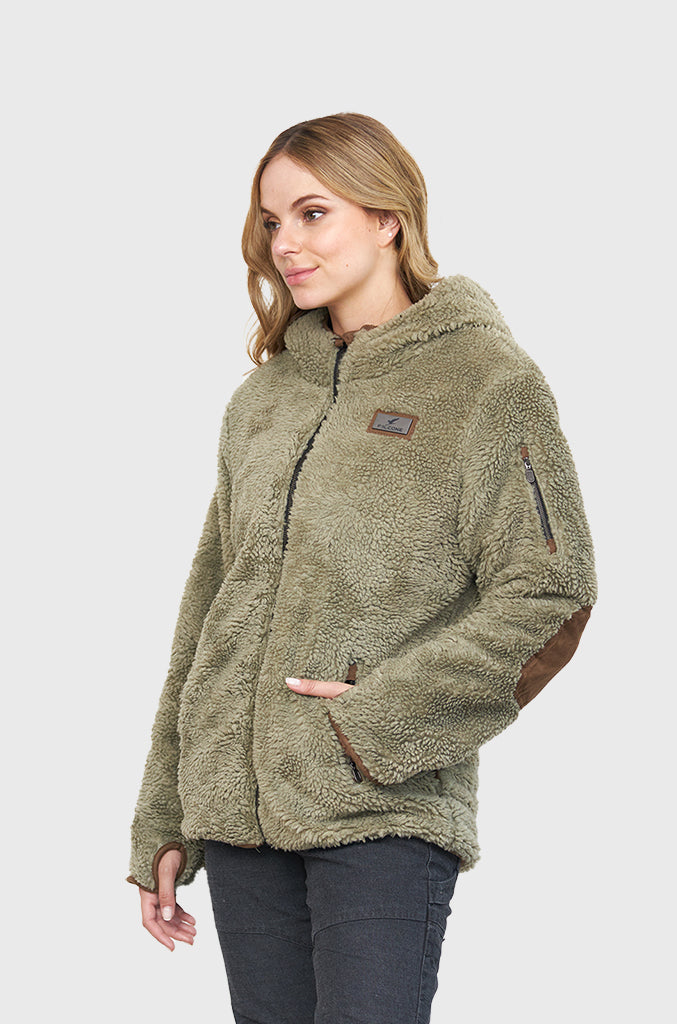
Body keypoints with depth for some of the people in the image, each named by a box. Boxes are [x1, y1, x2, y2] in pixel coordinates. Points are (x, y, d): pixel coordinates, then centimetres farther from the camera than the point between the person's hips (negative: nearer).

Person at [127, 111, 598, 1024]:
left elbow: (552, 597, -9)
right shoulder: (262, 397, 14)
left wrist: (383, 719, -14)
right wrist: (164, 825, 14)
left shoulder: (486, 380, -2)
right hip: (238, 806, 5)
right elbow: (212, 605, 16)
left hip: (387, 812, -5)